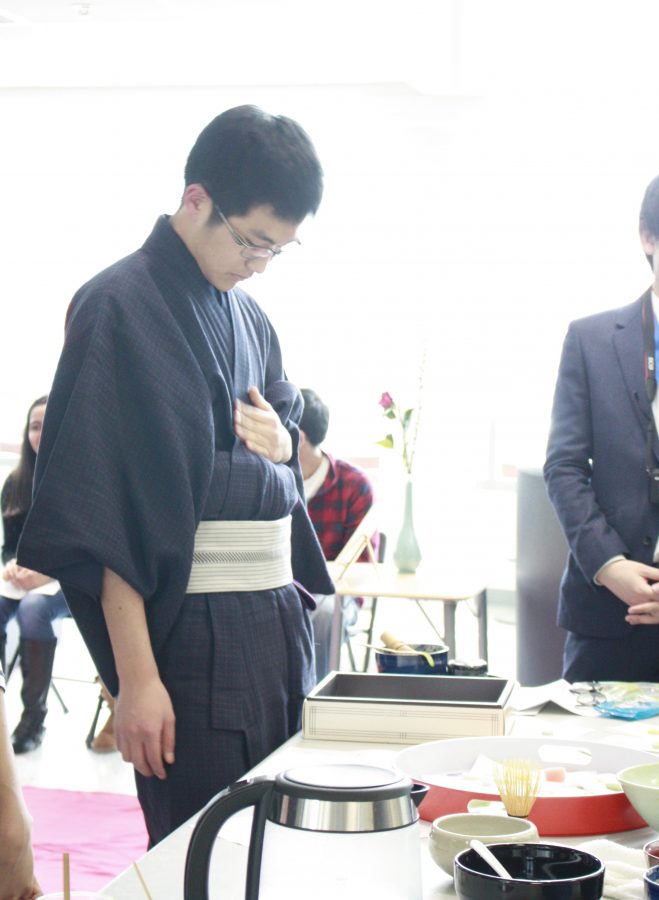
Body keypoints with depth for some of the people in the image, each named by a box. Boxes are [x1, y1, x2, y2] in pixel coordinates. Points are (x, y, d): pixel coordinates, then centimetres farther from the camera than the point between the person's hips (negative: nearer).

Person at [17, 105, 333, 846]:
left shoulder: (247, 316, 14)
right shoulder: (120, 308, -9)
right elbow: (104, 511, -14)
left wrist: (280, 440, 2)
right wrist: (135, 675, -18)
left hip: (276, 618, 8)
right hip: (188, 635, -7)